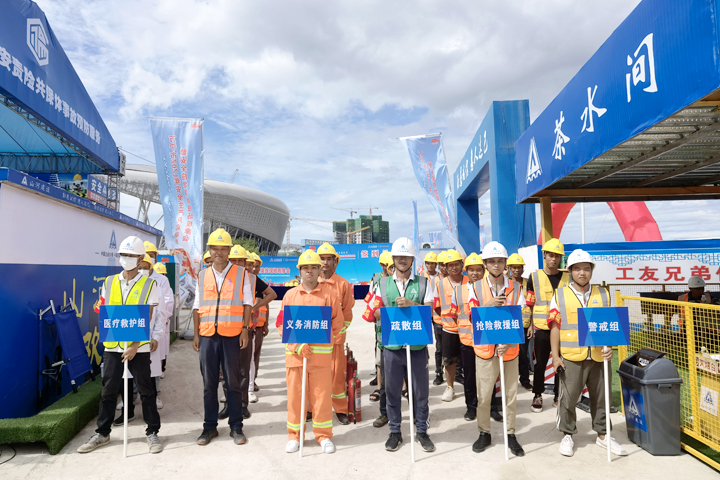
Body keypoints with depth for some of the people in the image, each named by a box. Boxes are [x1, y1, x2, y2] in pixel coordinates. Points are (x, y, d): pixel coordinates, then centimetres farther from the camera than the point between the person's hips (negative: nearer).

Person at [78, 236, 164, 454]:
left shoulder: (149, 285, -4)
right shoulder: (109, 283, 8)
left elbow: (147, 319, -9)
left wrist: (135, 346, -17)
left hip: (139, 347, -3)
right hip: (112, 346, 4)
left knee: (146, 390, 5)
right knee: (108, 391, 13)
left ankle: (152, 432, 18)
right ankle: (102, 433, 29)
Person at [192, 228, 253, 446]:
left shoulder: (241, 274, 1)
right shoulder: (202, 275, 10)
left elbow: (247, 304, 0)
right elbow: (197, 307, 11)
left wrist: (245, 329, -8)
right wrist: (196, 334, 6)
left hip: (232, 335, -3)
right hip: (207, 335, 3)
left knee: (233, 382, 5)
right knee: (209, 383, 10)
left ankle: (236, 427, 17)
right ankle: (210, 427, 22)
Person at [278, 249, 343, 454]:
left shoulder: (329, 293, 3)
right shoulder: (290, 294, 6)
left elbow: (338, 321, 6)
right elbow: (282, 324, 4)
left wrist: (322, 340, -1)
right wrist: (297, 345, -9)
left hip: (321, 353, -1)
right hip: (295, 353, 1)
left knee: (322, 394, 4)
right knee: (295, 395, 8)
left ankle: (323, 435, 20)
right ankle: (294, 435, 23)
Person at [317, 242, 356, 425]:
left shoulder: (343, 284, 1)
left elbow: (347, 313, 3)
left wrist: (337, 333, -2)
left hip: (335, 337, -1)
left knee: (337, 373, 3)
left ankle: (341, 410, 17)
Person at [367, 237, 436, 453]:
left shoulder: (423, 283, 3)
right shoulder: (383, 283, 7)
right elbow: (376, 312, 2)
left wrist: (411, 305, -21)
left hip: (417, 346, -1)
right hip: (392, 345, 1)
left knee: (420, 390, 9)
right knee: (392, 390, 10)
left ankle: (422, 431, 27)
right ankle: (395, 432, 27)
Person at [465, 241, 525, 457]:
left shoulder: (515, 288, 0)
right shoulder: (476, 287, -1)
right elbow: (471, 316, -5)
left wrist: (511, 342, -14)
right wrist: (488, 305, -22)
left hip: (509, 348, 1)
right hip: (485, 348, 0)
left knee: (511, 394, 9)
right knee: (483, 394, 7)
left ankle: (511, 434, 25)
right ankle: (484, 433, 24)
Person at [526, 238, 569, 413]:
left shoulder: (567, 278, 5)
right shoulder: (534, 277, -1)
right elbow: (530, 304, 0)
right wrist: (530, 325, -4)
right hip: (541, 328, -2)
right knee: (540, 364, 6)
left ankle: (559, 395, 26)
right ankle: (537, 395, 19)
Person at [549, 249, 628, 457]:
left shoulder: (603, 294, 8)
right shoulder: (560, 295, -1)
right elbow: (555, 327, -2)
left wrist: (609, 347, -3)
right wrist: (555, 356, -5)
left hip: (598, 356, 3)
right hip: (571, 357, -3)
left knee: (601, 397, 15)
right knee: (568, 398, 6)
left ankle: (602, 434, 33)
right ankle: (567, 435, 23)